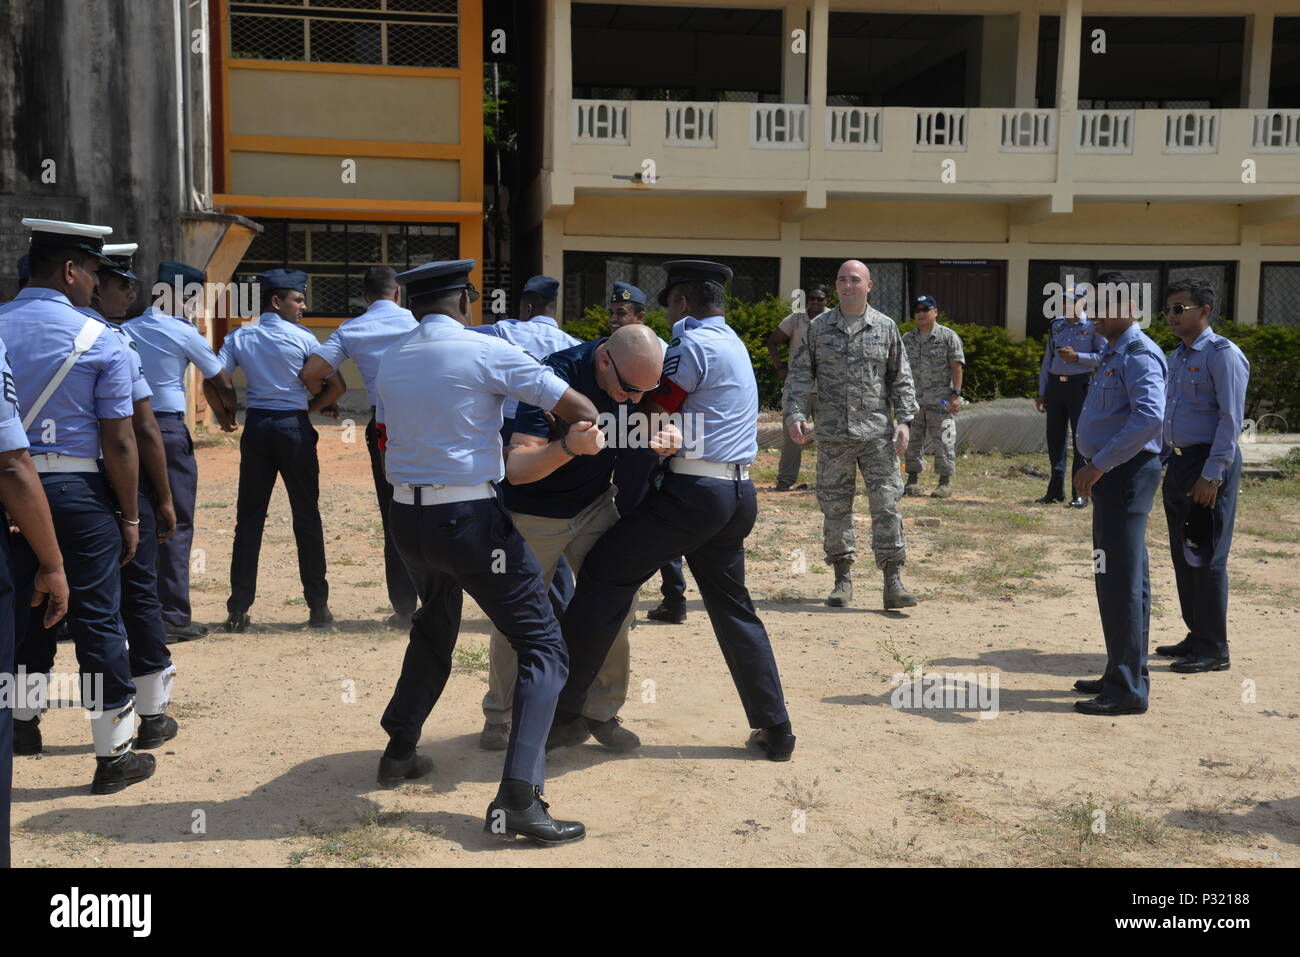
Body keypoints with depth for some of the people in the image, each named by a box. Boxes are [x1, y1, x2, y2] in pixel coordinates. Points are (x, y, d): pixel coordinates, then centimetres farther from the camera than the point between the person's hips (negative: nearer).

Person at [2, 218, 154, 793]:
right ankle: (113, 755, 12)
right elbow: (119, 440, -11)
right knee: (97, 619, 3)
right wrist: (129, 517, -2)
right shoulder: (99, 340, -10)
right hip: (77, 491, -4)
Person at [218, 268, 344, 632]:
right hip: (294, 427, -3)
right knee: (306, 518, 4)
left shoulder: (239, 337, 5)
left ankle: (238, 610, 8)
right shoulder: (302, 339, -4)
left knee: (249, 518, 8)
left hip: (256, 427, 3)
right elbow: (337, 386, -7)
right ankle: (318, 608, 7)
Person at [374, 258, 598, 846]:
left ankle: (400, 752, 39)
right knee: (543, 648, 0)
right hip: (471, 518, -7)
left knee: (435, 627, 32)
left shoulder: (390, 361, 7)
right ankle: (517, 799, -9)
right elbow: (582, 411, -10)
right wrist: (582, 428, 12)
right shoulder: (486, 352, -10)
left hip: (406, 515, 7)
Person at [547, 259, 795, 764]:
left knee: (603, 578, -2)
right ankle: (774, 729, 17)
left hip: (693, 492, -9)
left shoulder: (692, 344, -8)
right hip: (739, 494, 9)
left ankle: (564, 713, -1)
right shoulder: (733, 344, 21)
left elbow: (655, 414, -8)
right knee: (733, 608, 16)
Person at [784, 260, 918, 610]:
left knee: (886, 503, -6)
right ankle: (843, 579, 17)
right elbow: (800, 374, 4)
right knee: (835, 506, 5)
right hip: (833, 434, 1)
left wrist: (903, 419, 0)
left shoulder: (885, 328, 7)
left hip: (877, 433, 0)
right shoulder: (819, 328, 6)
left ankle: (893, 583, -3)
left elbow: (901, 377, 10)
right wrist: (794, 413, -10)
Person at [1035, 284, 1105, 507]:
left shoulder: (1092, 326, -2)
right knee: (1055, 437, 8)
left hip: (1079, 384, -5)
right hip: (1055, 384, 5)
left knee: (1081, 438, -4)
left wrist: (1076, 356, -16)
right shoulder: (1057, 325, 13)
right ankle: (1055, 491, 16)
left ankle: (1080, 493, 1)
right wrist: (1042, 393, 13)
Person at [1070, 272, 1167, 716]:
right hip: (1112, 475, 11)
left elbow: (1150, 416, -30)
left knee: (1120, 579, -8)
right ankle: (1126, 674, 27)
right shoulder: (1113, 354, 18)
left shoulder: (1138, 355, -14)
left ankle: (1127, 689, -3)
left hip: (1125, 474, -11)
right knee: (1122, 577, 16)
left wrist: (1099, 463, -28)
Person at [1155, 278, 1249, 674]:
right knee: (1183, 554, 13)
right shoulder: (1177, 357, 16)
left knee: (1207, 556, -4)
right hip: (1178, 463, 9)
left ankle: (1214, 649, 5)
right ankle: (1196, 637, 24)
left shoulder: (1223, 355, -12)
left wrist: (1211, 475, -22)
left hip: (1210, 464, -9)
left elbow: (1231, 419, -17)